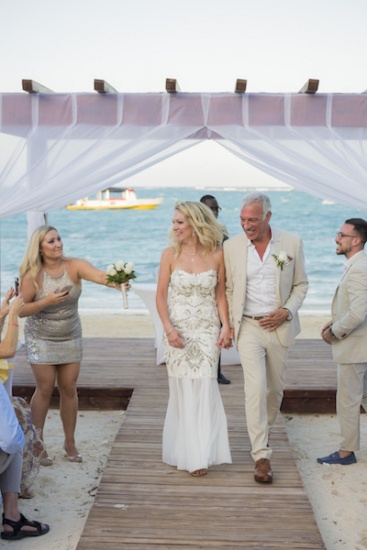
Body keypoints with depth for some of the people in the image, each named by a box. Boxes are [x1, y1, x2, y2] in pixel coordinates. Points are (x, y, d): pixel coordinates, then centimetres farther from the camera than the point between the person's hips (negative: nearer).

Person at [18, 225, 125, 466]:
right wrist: (46, 301, -28)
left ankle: (70, 442, 22)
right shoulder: (33, 275, -16)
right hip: (41, 339, -2)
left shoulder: (74, 266, -13)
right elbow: (21, 310, -13)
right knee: (45, 389, -1)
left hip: (71, 338, 2)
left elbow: (100, 275, -31)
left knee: (69, 389, 7)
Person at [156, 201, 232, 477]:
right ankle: (186, 451, 20)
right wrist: (168, 328, -11)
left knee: (204, 389, -2)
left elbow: (221, 294, 4)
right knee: (183, 390, 6)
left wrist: (226, 326, -7)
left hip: (207, 330, 0)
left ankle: (201, 454, 10)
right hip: (178, 331, 0)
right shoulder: (170, 254, -2)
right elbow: (161, 294, -1)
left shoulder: (217, 255, -2)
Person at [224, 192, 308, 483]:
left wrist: (287, 311, -11)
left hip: (280, 327, 2)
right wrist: (229, 325, 0)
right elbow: (228, 289, 5)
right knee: (255, 388, -12)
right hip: (248, 327, -1)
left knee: (275, 387, 15)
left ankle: (264, 429, 41)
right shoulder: (232, 246, -3)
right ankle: (261, 455, -6)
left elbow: (301, 284, 4)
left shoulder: (292, 243, -4)